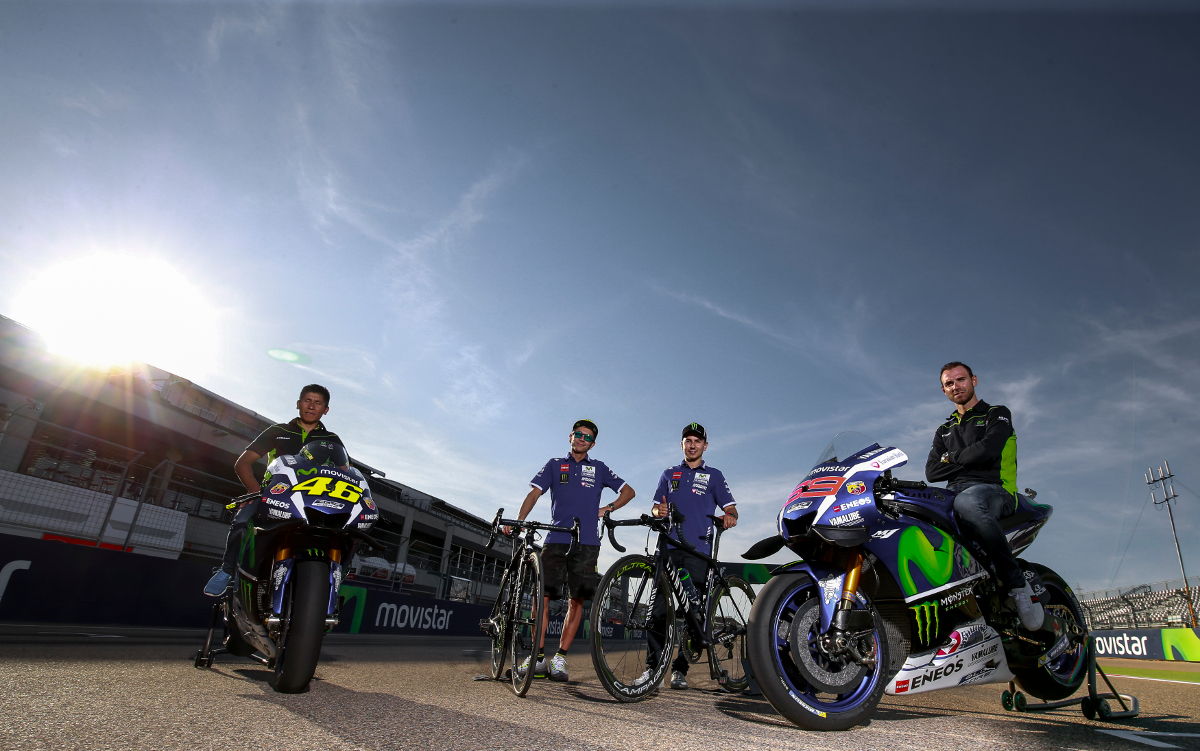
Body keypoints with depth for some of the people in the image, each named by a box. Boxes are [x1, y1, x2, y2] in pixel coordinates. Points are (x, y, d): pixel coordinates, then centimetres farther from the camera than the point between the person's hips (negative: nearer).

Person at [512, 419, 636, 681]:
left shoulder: (599, 468, 14)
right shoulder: (554, 465, 14)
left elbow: (629, 491, 17)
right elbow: (534, 493, 4)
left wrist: (607, 509, 2)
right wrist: (519, 521, -11)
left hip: (586, 543, 0)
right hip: (555, 540, 0)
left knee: (576, 599, -2)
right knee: (541, 594, -6)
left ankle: (560, 658, 6)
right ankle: (538, 657, 3)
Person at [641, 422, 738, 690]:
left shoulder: (713, 475, 13)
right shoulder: (669, 474, 19)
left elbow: (730, 506, 5)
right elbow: (656, 507, 16)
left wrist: (730, 516, -18)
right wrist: (659, 512, -8)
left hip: (698, 550, -1)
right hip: (669, 547, 1)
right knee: (658, 607, -6)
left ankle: (680, 669, 10)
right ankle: (652, 666, 3)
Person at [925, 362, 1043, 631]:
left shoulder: (997, 414, 14)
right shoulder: (944, 430, 28)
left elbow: (987, 450, -7)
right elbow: (931, 472, 13)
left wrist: (952, 457, 7)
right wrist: (965, 464, 1)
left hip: (995, 490, -4)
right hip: (954, 493, 5)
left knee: (966, 502, -43)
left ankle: (1016, 582, -26)